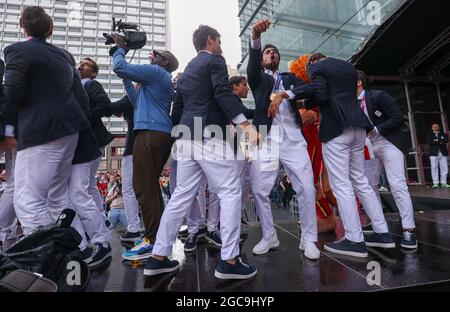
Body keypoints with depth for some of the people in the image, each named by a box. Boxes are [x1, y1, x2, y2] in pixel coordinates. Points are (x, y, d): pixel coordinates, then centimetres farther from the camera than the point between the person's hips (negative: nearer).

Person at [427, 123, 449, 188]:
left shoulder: (443, 134, 17)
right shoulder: (430, 135, 12)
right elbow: (430, 142, -8)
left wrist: (437, 140, -11)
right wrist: (440, 142, -10)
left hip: (443, 153, 2)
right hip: (434, 154, -2)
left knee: (444, 168, 0)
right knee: (434, 168, -6)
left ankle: (443, 183, 5)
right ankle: (435, 183, -5)